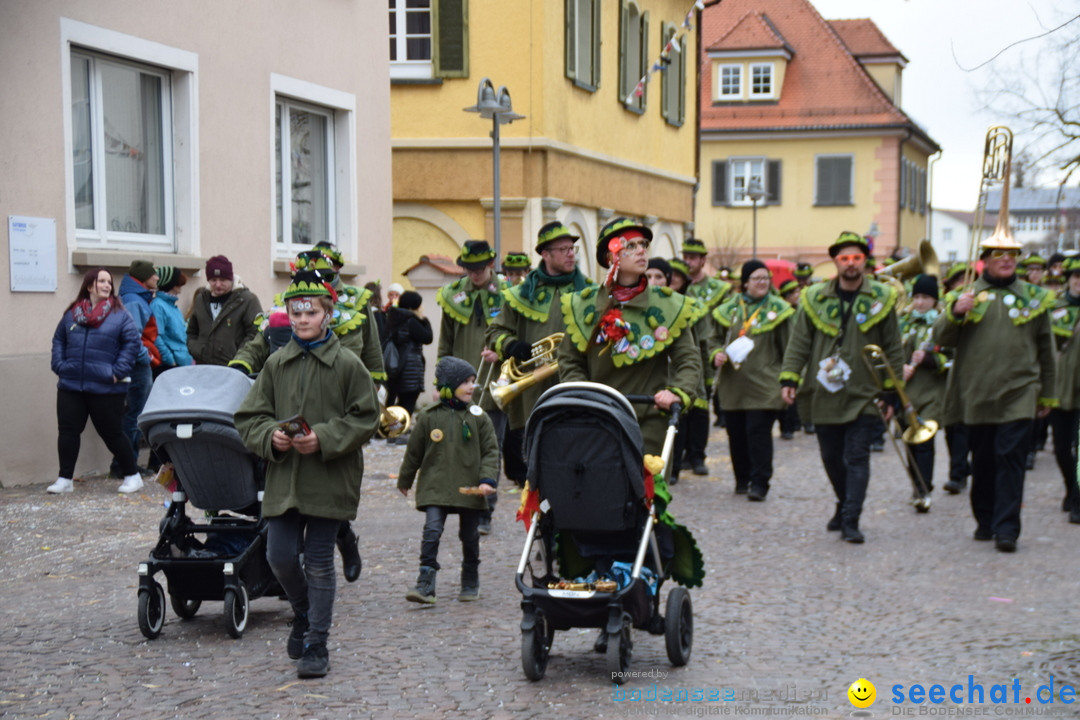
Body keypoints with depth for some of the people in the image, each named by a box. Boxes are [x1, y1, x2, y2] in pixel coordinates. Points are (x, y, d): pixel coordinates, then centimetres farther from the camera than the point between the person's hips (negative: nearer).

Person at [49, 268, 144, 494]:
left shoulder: (120, 315, 0)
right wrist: (59, 365, 3)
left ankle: (132, 475, 16)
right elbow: (58, 340, 17)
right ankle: (65, 479, 13)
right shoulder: (72, 314, 9)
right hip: (70, 385, 4)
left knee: (112, 433, 2)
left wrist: (119, 371, -11)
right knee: (67, 431, 3)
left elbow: (132, 343, -4)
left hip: (106, 388, -3)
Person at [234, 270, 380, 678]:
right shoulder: (276, 365, 7)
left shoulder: (348, 366, -3)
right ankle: (304, 614, 31)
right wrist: (270, 436, -12)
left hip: (328, 481, -3)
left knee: (319, 564, 2)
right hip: (283, 480, 3)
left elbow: (365, 419, -3)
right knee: (280, 556, 1)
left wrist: (324, 438, -16)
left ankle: (316, 645, 11)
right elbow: (248, 417, 9)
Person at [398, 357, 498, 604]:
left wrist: (487, 480, -13)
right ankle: (426, 584, -12)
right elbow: (414, 451, 10)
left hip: (470, 488, 1)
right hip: (435, 488, -1)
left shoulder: (478, 417, 0)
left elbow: (490, 451, 1)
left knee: (469, 536, 12)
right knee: (432, 531, -14)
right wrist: (404, 480, 19)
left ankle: (470, 583, 28)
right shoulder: (428, 417, -1)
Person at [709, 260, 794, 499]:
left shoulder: (777, 309, 1)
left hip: (763, 385, -4)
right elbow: (715, 338, 18)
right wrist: (716, 354, -3)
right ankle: (742, 479, 22)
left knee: (758, 432, -9)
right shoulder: (729, 309, 9)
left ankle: (759, 482, -3)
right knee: (736, 433, 9)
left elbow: (788, 348, 2)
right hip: (733, 385, 4)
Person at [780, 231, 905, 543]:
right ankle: (846, 504, 35)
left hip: (864, 397, -2)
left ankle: (850, 521, -8)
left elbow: (893, 350, 4)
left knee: (857, 457, -9)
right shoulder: (815, 299, 3)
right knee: (831, 458, 12)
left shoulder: (881, 299, 1)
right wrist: (788, 379, -5)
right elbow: (799, 343, 6)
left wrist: (891, 392, 1)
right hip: (825, 396, 2)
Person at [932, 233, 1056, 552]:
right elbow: (940, 338, 0)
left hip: (1018, 394, -1)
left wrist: (1047, 395, 16)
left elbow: (1045, 349, 15)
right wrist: (956, 313, -20)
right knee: (982, 462, 9)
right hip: (976, 394, 1)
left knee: (1010, 459, -10)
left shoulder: (1034, 297, 9)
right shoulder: (967, 294, 8)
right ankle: (985, 521, 23)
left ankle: (1007, 529, -9)